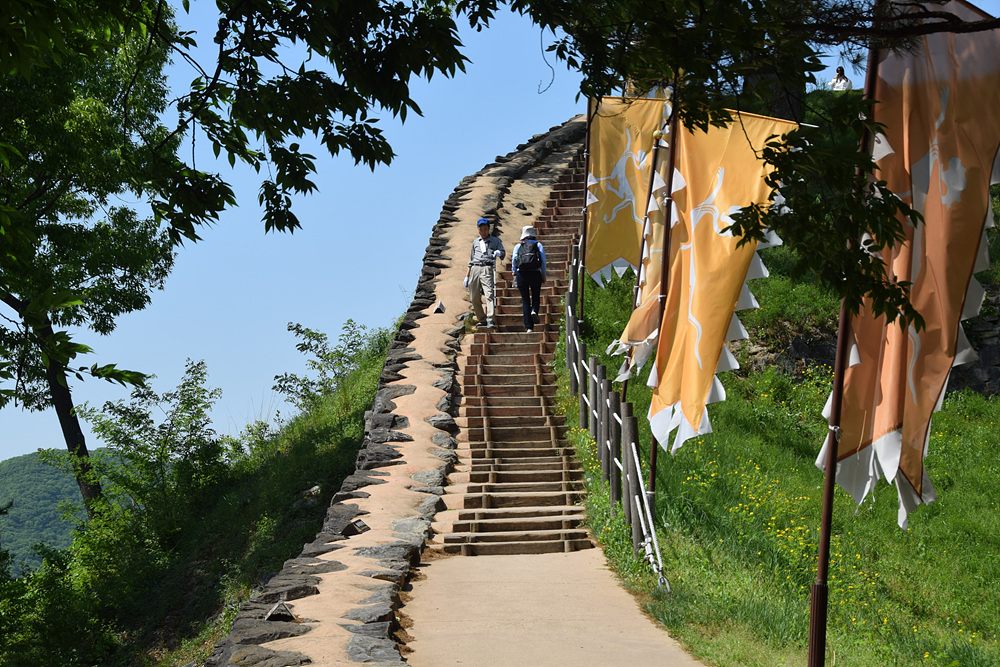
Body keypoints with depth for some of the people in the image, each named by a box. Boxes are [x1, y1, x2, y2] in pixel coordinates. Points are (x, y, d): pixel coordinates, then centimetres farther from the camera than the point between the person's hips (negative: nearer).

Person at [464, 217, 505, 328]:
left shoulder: (495, 241, 16)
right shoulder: (475, 242, 24)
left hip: (487, 269, -4)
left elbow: (503, 253, 7)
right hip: (475, 269, 4)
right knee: (474, 298, 0)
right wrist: (467, 276, 21)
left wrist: (499, 253, -18)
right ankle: (481, 319, 13)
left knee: (489, 294, -20)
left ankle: (490, 320, -26)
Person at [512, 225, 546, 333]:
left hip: (521, 274, 0)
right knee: (536, 296, 20)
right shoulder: (538, 245, 10)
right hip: (535, 274, 0)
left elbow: (514, 260, -1)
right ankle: (534, 310, -13)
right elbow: (543, 261, 2)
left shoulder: (518, 246, 10)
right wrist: (543, 276, 8)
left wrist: (515, 273, 13)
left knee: (525, 300, 7)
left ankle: (528, 327, 2)